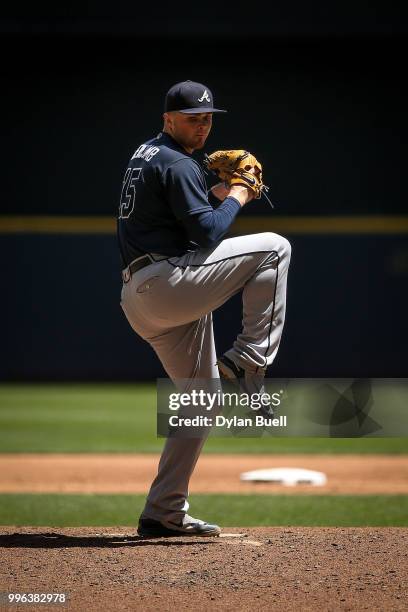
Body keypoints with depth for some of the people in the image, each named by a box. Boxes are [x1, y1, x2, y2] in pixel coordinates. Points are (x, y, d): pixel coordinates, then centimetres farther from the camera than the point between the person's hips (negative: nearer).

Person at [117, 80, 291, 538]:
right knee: (273, 248, -7)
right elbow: (207, 234, -16)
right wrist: (235, 198, -1)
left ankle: (163, 513, 13)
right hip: (167, 282, -10)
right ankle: (249, 358, -10)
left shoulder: (144, 155, 22)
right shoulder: (177, 164, -9)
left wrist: (214, 193, 17)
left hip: (139, 301, 10)